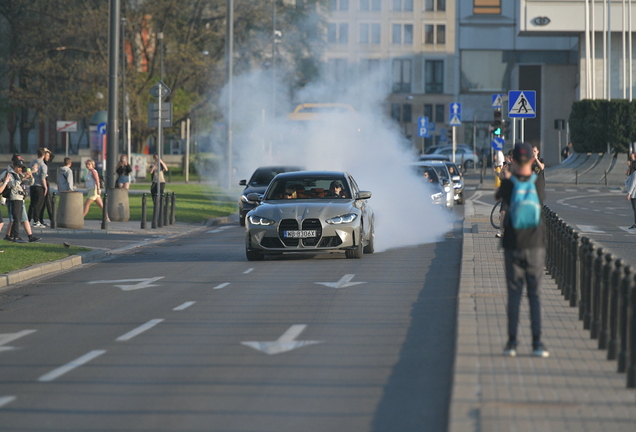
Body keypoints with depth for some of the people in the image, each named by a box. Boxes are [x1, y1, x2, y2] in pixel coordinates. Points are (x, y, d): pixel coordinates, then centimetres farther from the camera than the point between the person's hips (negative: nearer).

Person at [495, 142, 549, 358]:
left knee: (514, 294, 4)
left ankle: (512, 343, 2)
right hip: (535, 245, 1)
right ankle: (537, 344, -1)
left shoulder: (508, 184, -8)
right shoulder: (539, 185, -3)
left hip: (513, 245, -1)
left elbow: (497, 196, 13)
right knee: (534, 295, 4)